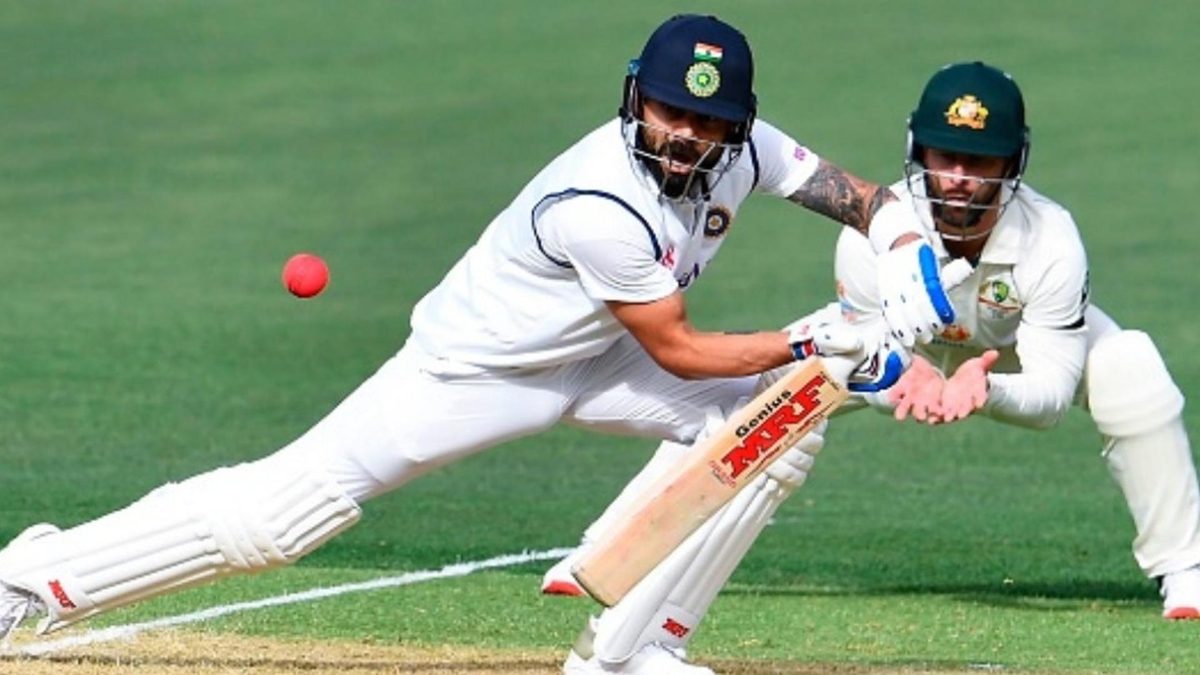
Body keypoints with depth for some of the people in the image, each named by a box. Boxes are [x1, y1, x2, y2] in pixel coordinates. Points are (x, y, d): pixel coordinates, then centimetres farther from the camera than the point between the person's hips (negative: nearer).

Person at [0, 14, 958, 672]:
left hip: (585, 365, 8)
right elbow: (677, 352, -24)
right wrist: (823, 341, -22)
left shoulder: (742, 154, -12)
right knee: (279, 514, -16)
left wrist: (904, 250, -20)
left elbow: (859, 195, 1)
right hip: (472, 371, -8)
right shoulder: (602, 204, -34)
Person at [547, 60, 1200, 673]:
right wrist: (904, 381, -52)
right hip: (894, 347, -1)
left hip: (1014, 350, 1)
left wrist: (985, 389, -56)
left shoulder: (1049, 240, -35)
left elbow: (1051, 392, -32)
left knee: (1128, 371, -27)